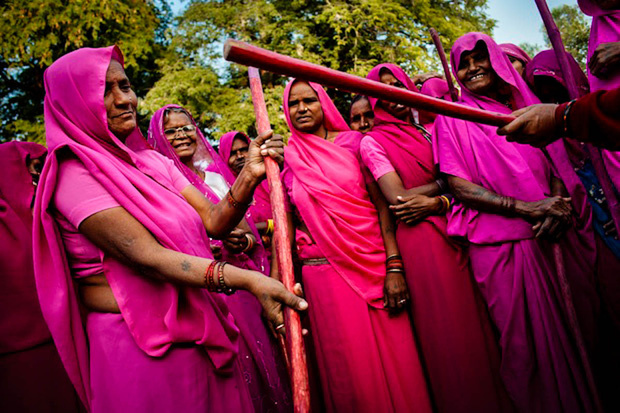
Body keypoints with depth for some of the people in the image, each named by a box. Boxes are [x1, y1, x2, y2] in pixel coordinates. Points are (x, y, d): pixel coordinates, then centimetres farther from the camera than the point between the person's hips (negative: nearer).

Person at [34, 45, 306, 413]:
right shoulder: (76, 175, -14)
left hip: (198, 328, 7)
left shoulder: (152, 161, 7)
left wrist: (250, 176, -21)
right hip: (140, 344, -7)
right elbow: (145, 257, -25)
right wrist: (249, 281, -36)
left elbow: (213, 222, -2)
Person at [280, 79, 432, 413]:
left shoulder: (353, 143, 4)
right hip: (324, 273, 0)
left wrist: (394, 267, -8)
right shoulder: (286, 161, 6)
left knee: (396, 357, 5)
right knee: (350, 368, 5)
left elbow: (382, 204, -1)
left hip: (374, 263, 0)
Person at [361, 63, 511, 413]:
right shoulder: (372, 142, 2)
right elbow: (397, 199, -10)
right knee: (447, 331, -2)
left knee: (479, 320, 7)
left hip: (461, 233, 5)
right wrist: (444, 182, -5)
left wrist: (435, 202, -9)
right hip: (421, 241, -4)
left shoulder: (430, 130, 16)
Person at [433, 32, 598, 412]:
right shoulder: (453, 119, 5)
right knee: (528, 339, 0)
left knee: (576, 330, 5)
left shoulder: (526, 106, 17)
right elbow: (460, 186, -5)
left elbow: (556, 166, 14)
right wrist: (526, 208, -15)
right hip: (500, 245, -3)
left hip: (554, 237, 4)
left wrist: (559, 202, -9)